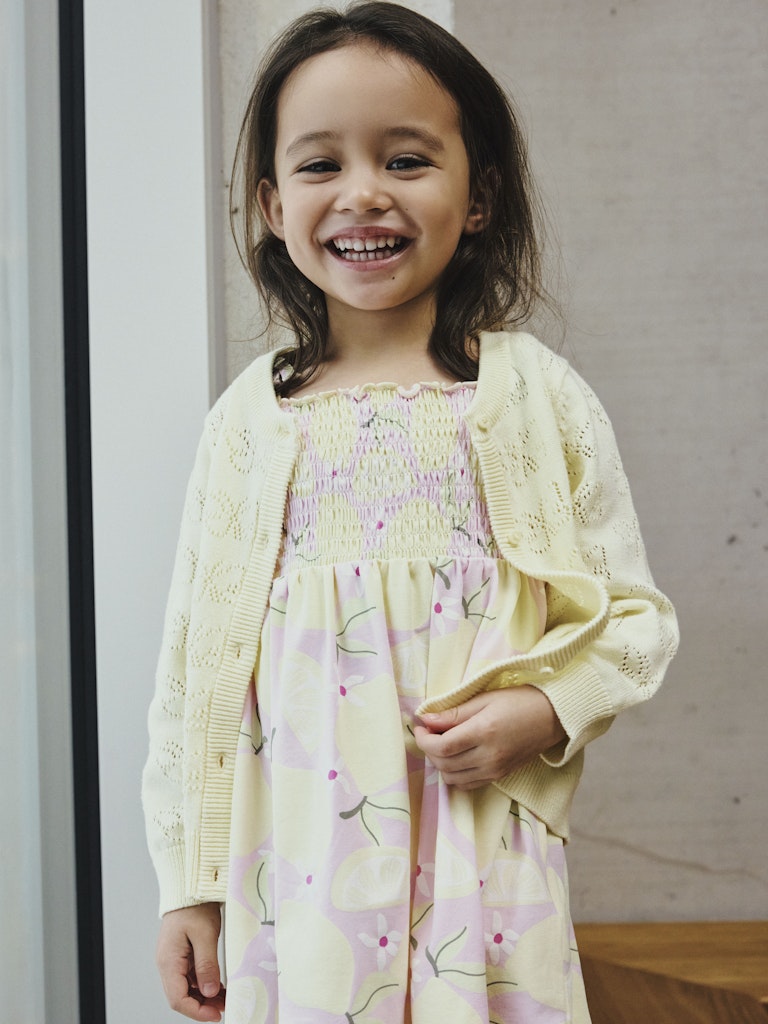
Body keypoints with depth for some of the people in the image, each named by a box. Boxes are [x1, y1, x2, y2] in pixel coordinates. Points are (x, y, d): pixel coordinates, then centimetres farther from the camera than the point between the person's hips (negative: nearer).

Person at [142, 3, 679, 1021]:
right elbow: (194, 661, 7)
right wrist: (188, 887, 7)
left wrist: (540, 710, -14)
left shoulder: (538, 398, 0)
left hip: (481, 866, -1)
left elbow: (636, 615, 5)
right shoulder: (250, 419, 4)